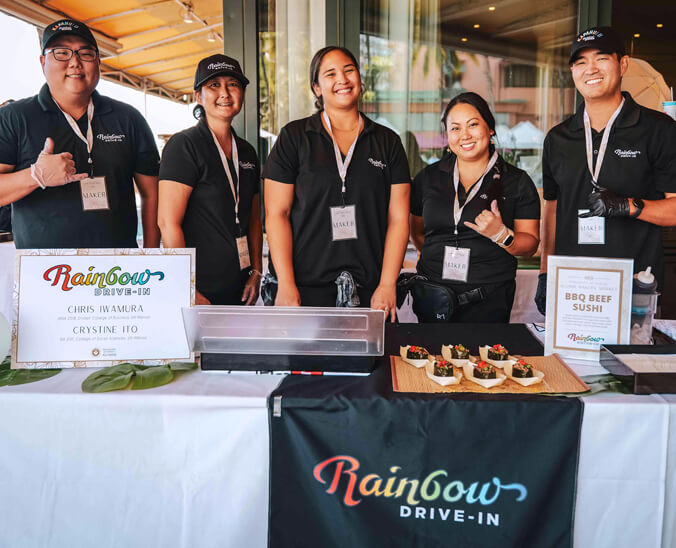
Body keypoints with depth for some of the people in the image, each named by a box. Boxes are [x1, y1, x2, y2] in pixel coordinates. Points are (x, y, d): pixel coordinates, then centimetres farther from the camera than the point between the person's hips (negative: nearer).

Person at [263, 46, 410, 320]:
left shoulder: (387, 141, 9)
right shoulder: (294, 136, 4)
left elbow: (398, 217, 4)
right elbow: (276, 214, -1)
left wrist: (387, 285, -5)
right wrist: (286, 285, -10)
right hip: (307, 286, -1)